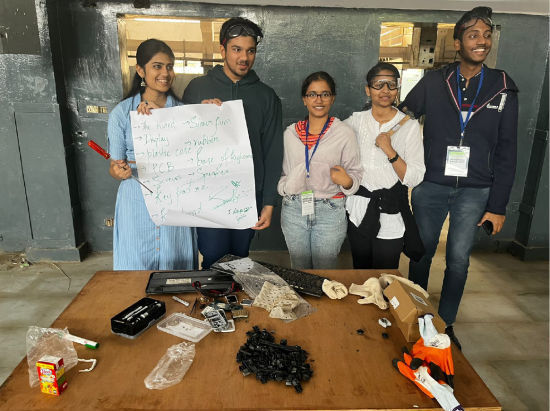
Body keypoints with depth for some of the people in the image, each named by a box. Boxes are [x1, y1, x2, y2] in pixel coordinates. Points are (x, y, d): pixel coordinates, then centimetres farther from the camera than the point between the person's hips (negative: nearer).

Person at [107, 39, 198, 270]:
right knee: (136, 269, 7)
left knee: (176, 268, 8)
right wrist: (119, 171, -21)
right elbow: (114, 166, 3)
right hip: (136, 206, -1)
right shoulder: (122, 113, 0)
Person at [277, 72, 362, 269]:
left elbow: (356, 174, 0)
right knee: (298, 271, 16)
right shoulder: (291, 132, 5)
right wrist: (284, 189, -1)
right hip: (293, 209, 3)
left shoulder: (345, 133, -4)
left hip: (330, 211, -2)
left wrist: (346, 181, -20)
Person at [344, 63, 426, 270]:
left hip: (391, 213, -2)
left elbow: (414, 179, -10)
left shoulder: (409, 126, -7)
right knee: (360, 274, 17)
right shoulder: (356, 120, 0)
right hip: (358, 211, 2)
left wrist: (391, 152, -22)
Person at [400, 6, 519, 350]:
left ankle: (446, 324, 28)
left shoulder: (503, 87, 2)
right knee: (421, 254, 10)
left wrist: (498, 205, -2)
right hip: (431, 186, 0)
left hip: (475, 192, 1)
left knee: (459, 260, 8)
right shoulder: (434, 82, -1)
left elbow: (506, 152, 2)